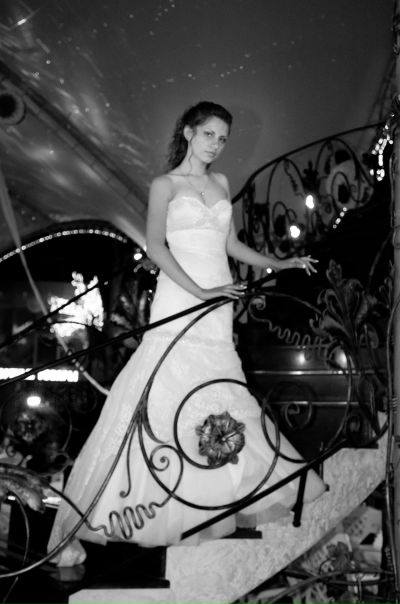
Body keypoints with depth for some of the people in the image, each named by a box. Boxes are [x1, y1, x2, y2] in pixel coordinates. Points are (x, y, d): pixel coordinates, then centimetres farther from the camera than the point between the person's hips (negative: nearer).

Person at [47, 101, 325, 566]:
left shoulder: (221, 183, 19)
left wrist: (284, 264, 22)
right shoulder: (165, 185, 3)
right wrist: (200, 291, -20)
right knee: (161, 398, -10)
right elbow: (155, 247, -9)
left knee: (218, 398, 3)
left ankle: (209, 500, 16)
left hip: (219, 304, 6)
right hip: (179, 297, -6)